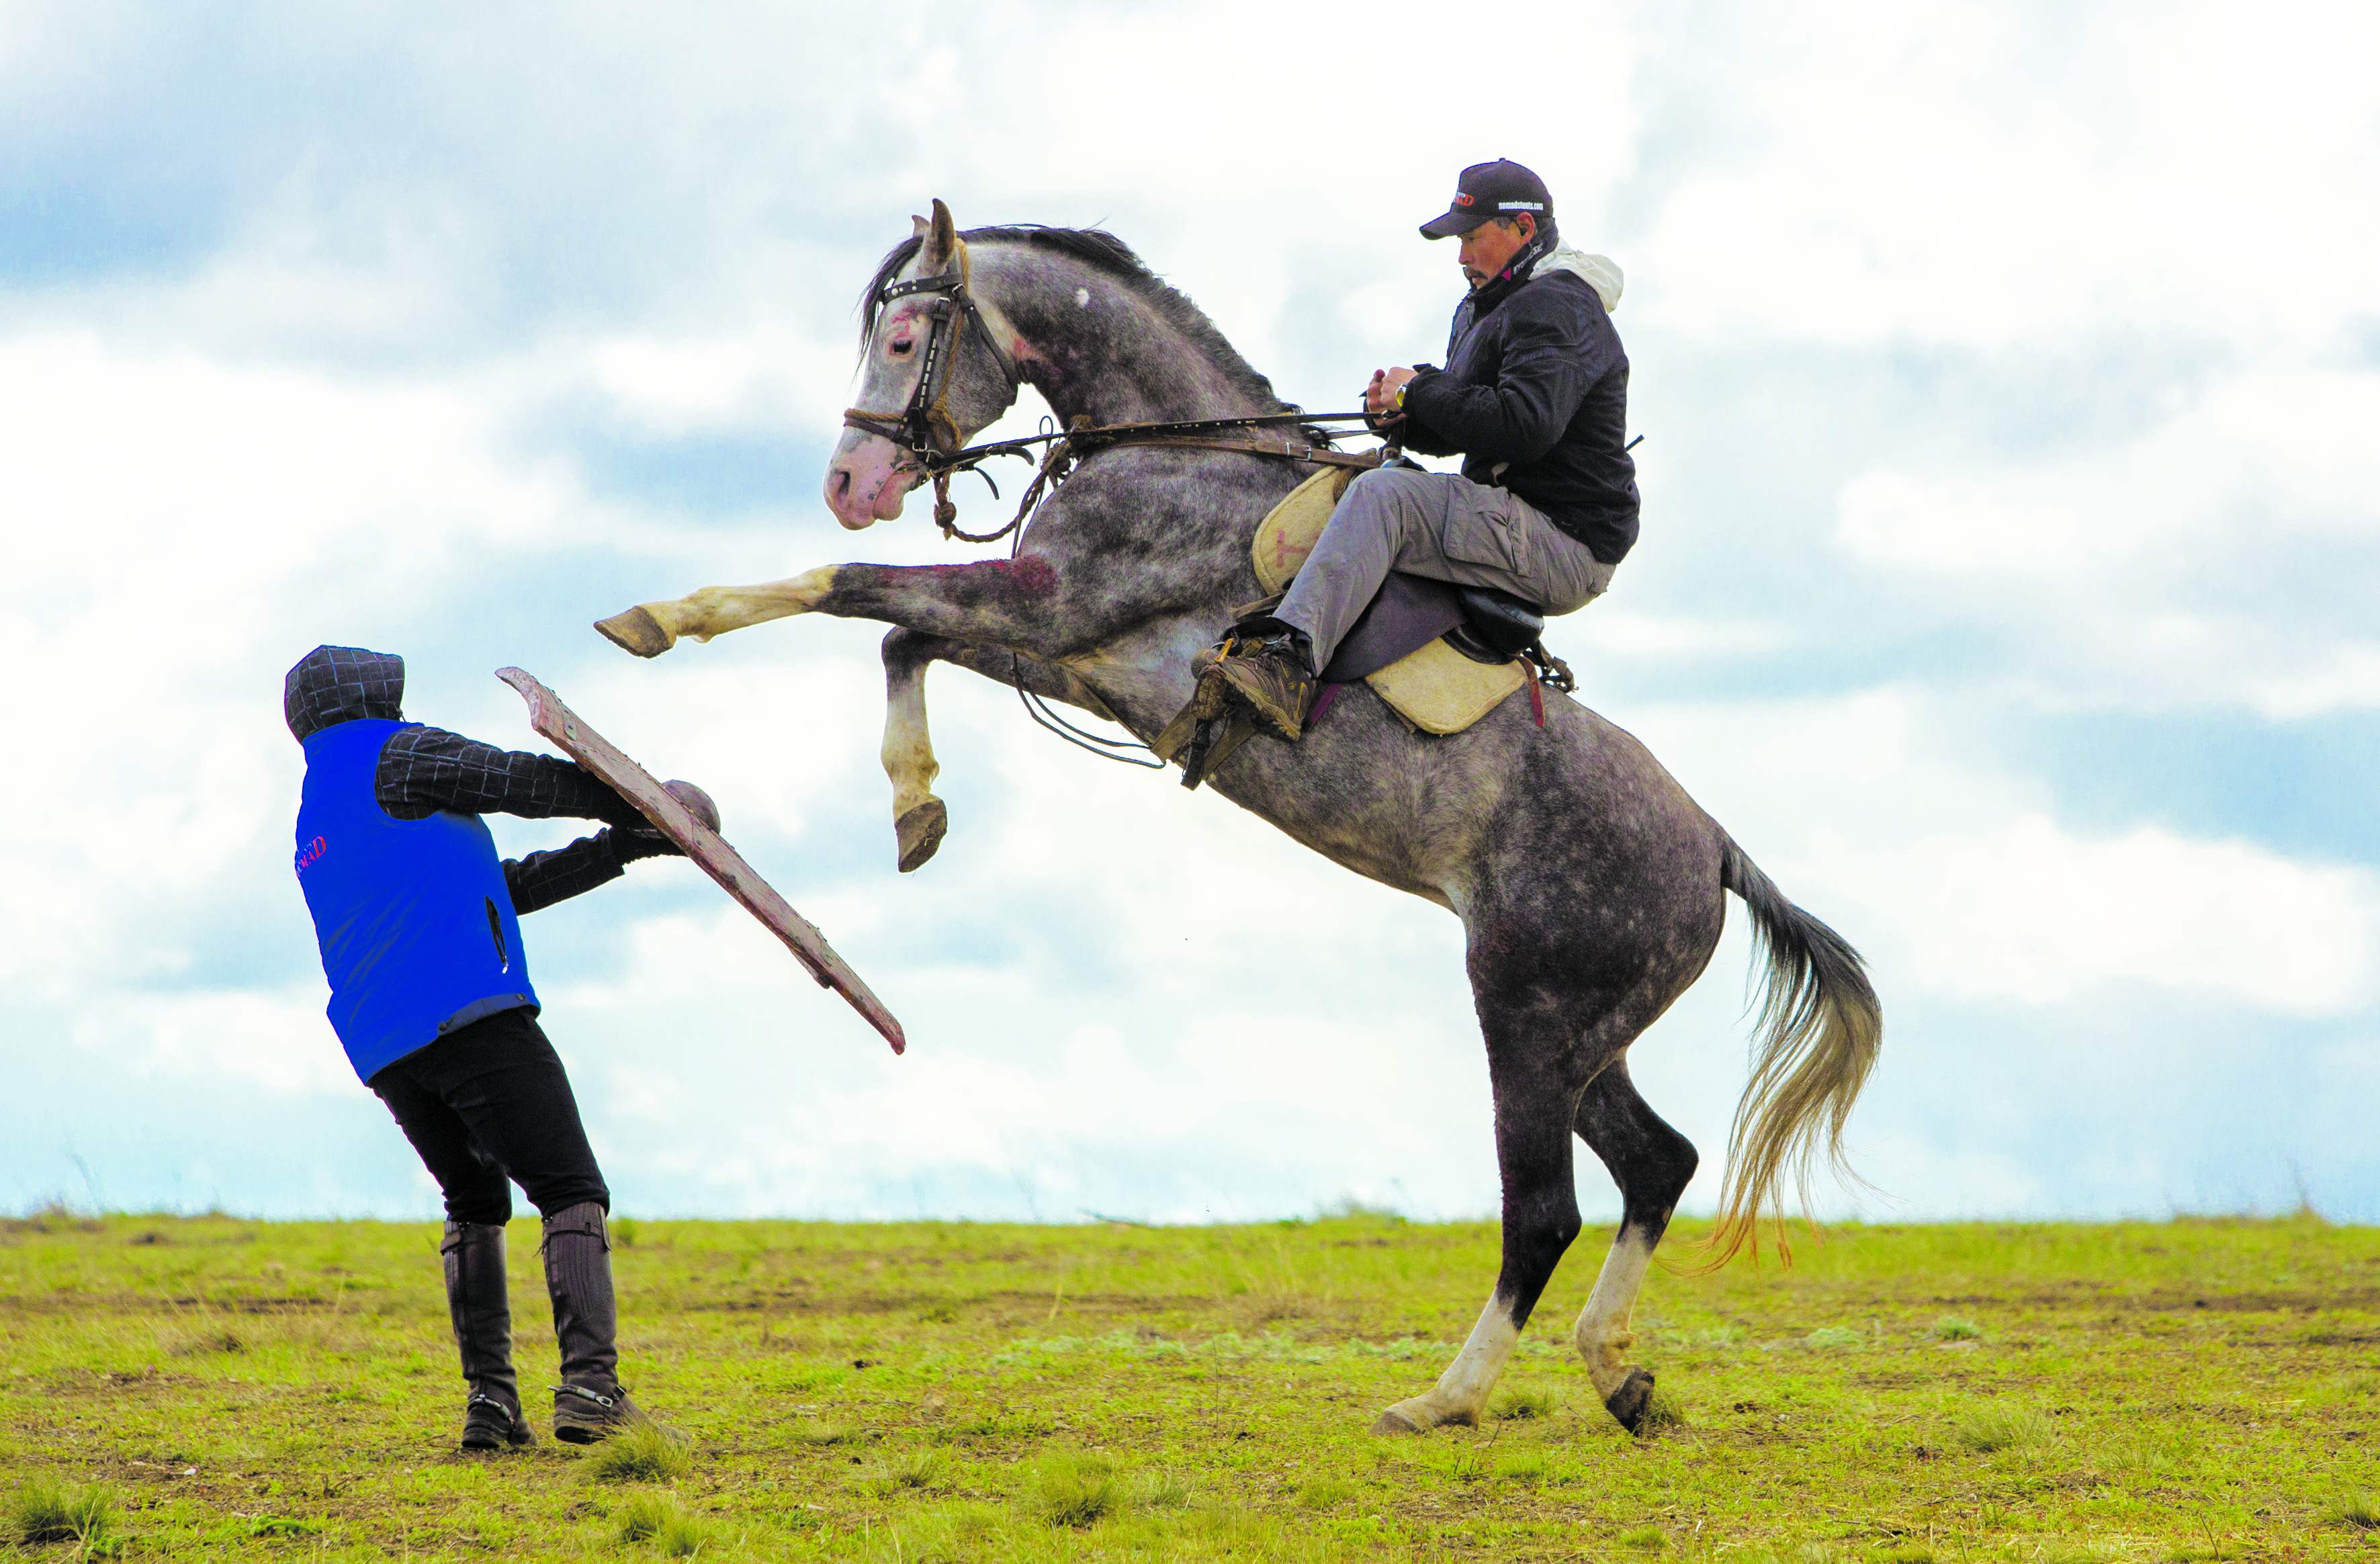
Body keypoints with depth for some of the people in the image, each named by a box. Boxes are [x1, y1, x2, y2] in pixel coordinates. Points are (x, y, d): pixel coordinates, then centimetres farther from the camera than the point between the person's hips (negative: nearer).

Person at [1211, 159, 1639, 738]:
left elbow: (1523, 425, -28)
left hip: (1564, 546, -11)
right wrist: (1403, 418, 0)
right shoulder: (1485, 310, 21)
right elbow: (1461, 428, 23)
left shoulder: (1557, 310, -13)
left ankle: (1291, 659, -42)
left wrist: (1422, 391, -16)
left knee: (1383, 495, -27)